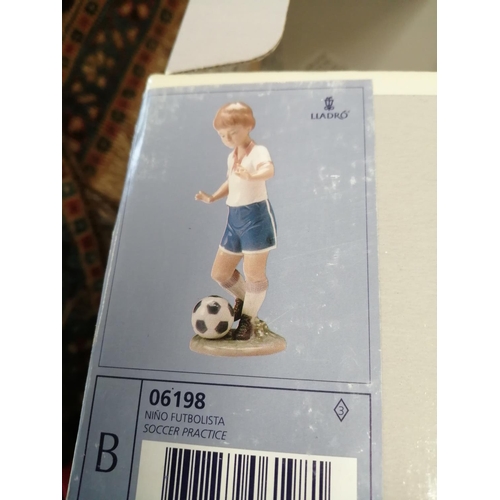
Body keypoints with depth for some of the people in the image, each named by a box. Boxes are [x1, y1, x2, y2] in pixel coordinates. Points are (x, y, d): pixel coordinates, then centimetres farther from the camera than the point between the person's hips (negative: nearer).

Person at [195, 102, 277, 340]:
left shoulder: (258, 151, -11)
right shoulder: (231, 157, 14)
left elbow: (269, 169, -34)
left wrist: (252, 176, -54)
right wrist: (212, 197, 13)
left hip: (256, 216, -8)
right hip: (234, 218, 8)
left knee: (253, 273, -6)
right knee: (219, 272, 12)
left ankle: (248, 318, 16)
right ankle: (243, 298, 38)